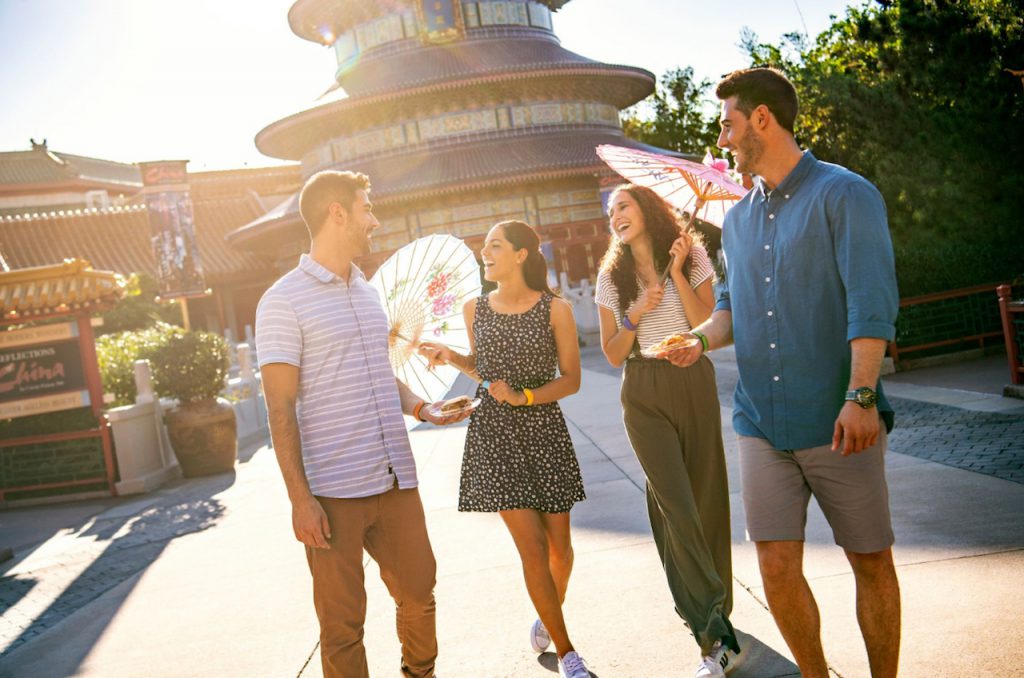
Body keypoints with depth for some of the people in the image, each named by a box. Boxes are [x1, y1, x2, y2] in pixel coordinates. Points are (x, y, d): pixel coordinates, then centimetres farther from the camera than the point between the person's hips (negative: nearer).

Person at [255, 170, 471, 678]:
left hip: (395, 482, 7)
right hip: (333, 493, -6)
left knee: (419, 594, 16)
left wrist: (423, 408, 5)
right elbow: (281, 409, -9)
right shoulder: (284, 301, -7)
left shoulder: (368, 292, 15)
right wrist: (300, 499, -13)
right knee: (342, 624, 6)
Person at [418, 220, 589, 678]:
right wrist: (451, 358, 0)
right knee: (531, 545, -5)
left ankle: (549, 614, 40)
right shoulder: (475, 309, 4)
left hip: (544, 432, 0)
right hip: (493, 434, 1)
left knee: (558, 543, 8)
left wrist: (523, 397, -16)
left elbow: (571, 380, -3)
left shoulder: (555, 309, -5)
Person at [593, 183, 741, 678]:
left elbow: (707, 326, -7)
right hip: (644, 394, 0)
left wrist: (677, 273, -13)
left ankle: (710, 620, 22)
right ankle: (716, 633, -7)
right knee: (676, 505, -10)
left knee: (706, 498, 4)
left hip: (693, 383, 0)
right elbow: (613, 355, 6)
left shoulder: (692, 257, 5)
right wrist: (635, 316, -10)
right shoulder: (611, 276, 7)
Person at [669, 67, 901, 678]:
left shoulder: (845, 195, -5)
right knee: (777, 568, 5)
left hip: (839, 421, -5)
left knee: (872, 562, 8)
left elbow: (872, 304, -14)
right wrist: (704, 338, -2)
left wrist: (861, 396, -24)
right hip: (762, 422, 5)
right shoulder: (738, 218, 15)